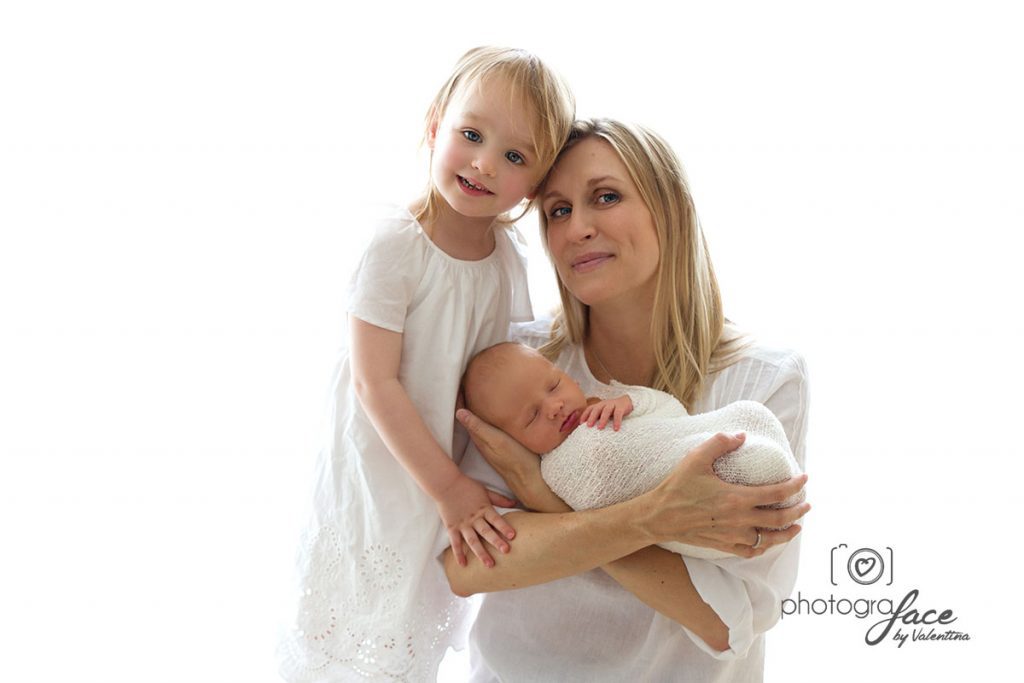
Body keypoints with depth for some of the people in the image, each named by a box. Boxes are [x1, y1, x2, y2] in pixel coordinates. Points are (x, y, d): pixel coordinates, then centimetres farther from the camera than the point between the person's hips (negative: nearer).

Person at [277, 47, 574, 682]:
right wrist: (447, 487, -20)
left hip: (460, 471, 5)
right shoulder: (395, 244, -23)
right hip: (382, 473, -5)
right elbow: (374, 383, -22)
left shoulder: (510, 252, -4)